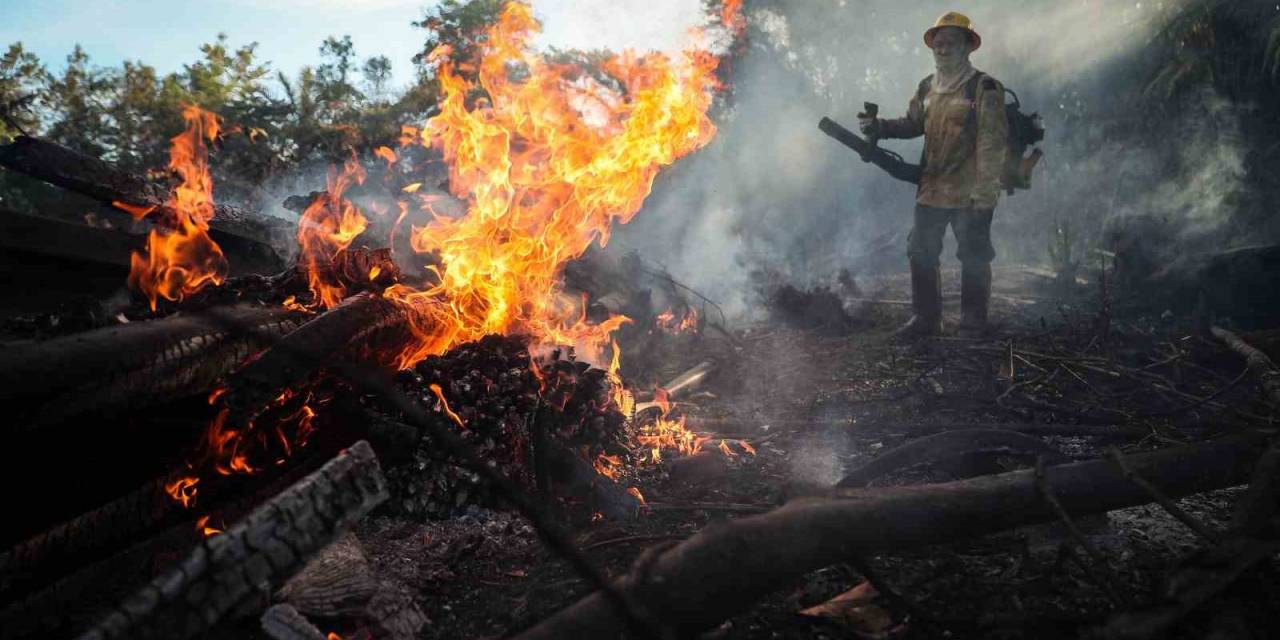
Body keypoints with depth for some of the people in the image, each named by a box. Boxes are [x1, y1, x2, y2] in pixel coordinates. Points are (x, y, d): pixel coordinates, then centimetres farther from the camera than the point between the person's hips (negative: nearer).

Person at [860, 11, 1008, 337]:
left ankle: (972, 324, 16)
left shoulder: (984, 88, -9)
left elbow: (992, 144, -14)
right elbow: (913, 124, 22)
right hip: (931, 191, 6)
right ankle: (925, 317, 24)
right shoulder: (927, 88, 10)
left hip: (969, 194, -6)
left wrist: (984, 193, -19)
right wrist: (881, 127, 2)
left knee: (973, 259, 3)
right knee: (920, 252, 11)